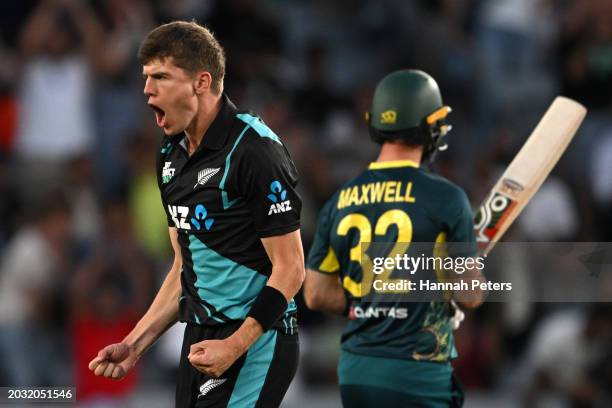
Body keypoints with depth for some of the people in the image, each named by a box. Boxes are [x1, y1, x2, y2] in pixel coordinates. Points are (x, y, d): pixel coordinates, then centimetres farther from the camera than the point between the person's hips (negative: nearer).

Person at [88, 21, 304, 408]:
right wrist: (135, 344, 11)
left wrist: (235, 346, -20)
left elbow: (290, 268, -14)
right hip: (200, 340, 8)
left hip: (254, 342, -8)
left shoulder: (255, 150, -14)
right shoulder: (171, 158, 12)